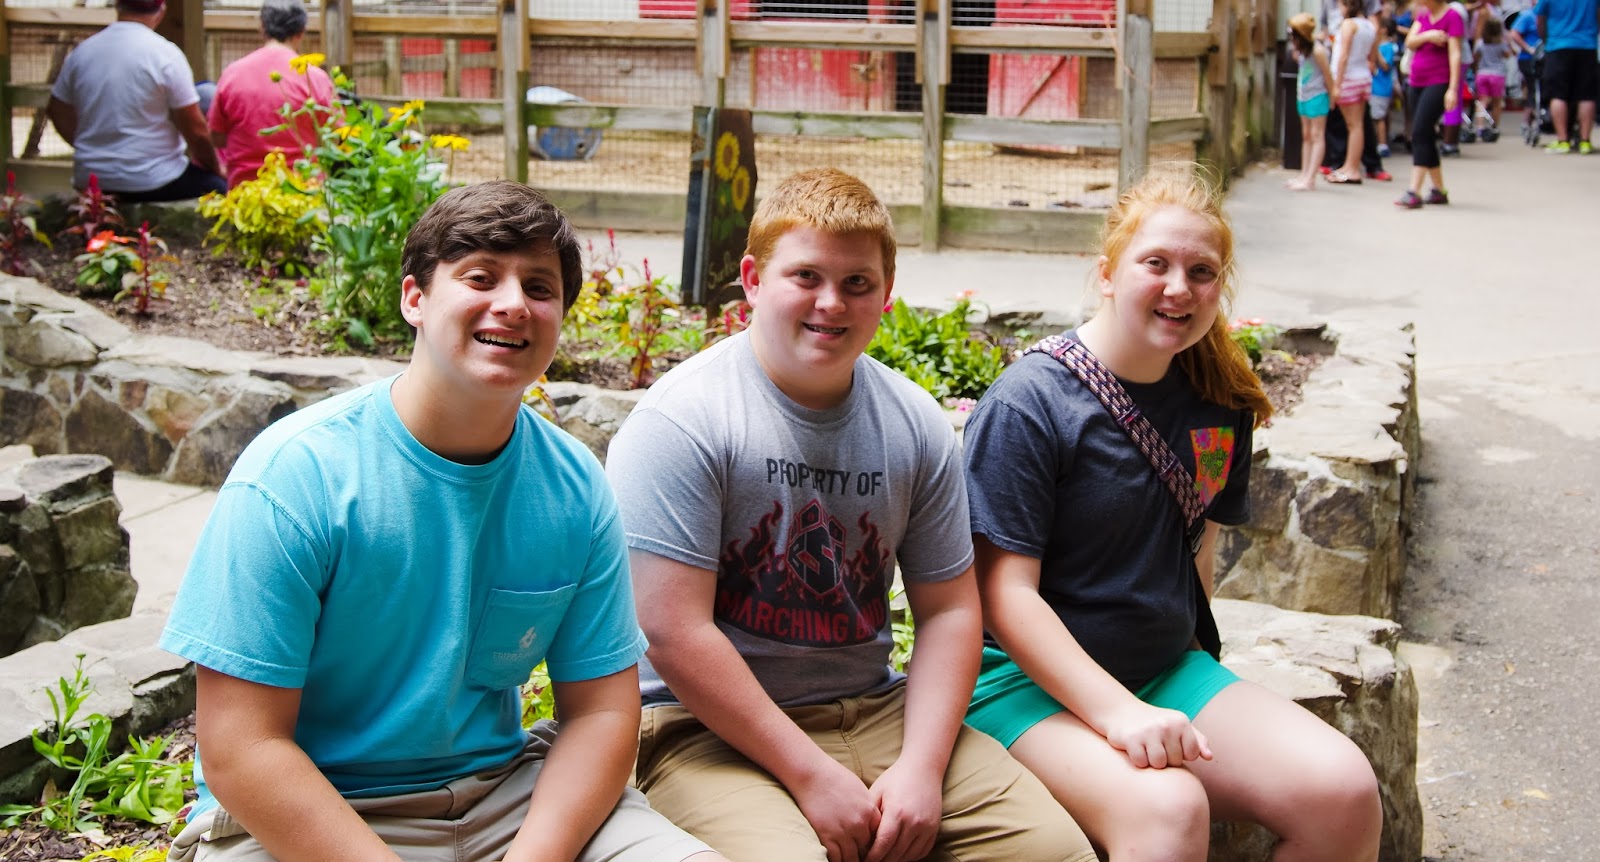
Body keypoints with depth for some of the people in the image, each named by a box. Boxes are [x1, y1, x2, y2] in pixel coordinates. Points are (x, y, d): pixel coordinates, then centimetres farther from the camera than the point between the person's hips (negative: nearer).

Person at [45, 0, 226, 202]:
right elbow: (195, 129, -11)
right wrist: (214, 167, 6)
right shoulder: (165, 54, -12)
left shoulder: (82, 51, 4)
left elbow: (57, 112, 14)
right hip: (152, 183, -6)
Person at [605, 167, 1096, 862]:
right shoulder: (680, 421, -12)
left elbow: (949, 608, 8)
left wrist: (921, 766, -7)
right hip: (709, 726, -4)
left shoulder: (916, 425, 5)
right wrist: (812, 776, -17)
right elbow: (673, 633, -17)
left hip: (879, 711, 5)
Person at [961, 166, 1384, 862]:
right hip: (1031, 676, -6)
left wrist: (1190, 669, 12)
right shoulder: (1028, 404, -14)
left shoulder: (1219, 400, 5)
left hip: (1166, 668, 6)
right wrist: (1116, 711, -27)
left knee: (1343, 789, -14)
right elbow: (1007, 595, -17)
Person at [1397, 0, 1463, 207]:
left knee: (1420, 133, -17)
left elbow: (1455, 54, -13)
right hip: (1417, 83, 8)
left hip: (1439, 83, -8)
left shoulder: (1452, 17, -9)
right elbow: (1410, 43, 3)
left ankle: (1414, 192, -20)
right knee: (1425, 136, 10)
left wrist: (1453, 88, -17)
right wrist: (1427, 35, -16)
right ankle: (1439, 190, 19)